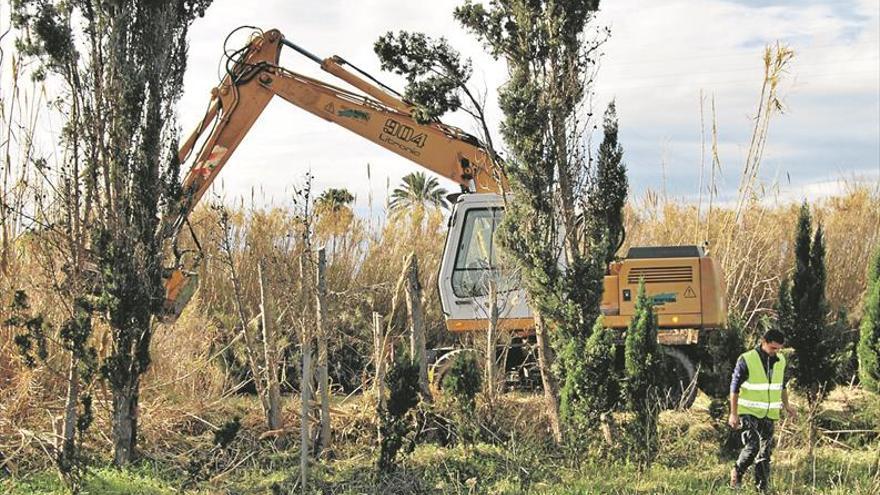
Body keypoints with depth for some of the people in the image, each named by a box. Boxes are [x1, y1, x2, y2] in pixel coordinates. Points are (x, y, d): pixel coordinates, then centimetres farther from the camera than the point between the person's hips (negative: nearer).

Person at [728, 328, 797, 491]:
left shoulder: (780, 361, 5)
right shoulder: (747, 360, -13)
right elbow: (734, 388, -9)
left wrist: (786, 405, 11)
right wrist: (733, 413, -11)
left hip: (769, 414, 5)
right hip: (749, 411, -5)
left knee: (765, 450, 6)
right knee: (753, 445, -18)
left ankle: (762, 487, 13)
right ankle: (737, 472, 6)